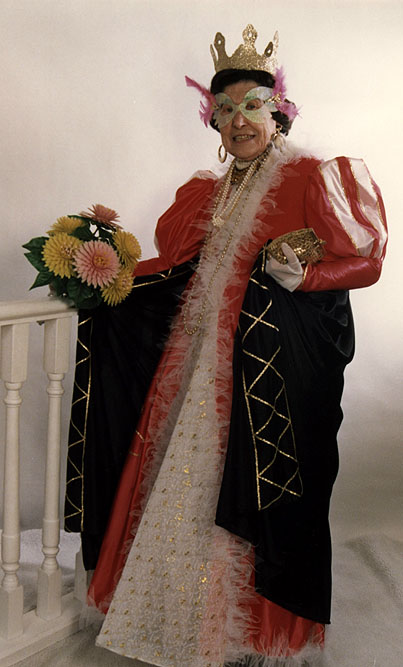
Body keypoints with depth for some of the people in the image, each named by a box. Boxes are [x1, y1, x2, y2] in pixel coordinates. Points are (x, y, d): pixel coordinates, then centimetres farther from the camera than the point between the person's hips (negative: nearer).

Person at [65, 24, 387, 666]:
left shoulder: (313, 178, -1)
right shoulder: (205, 193, 19)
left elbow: (363, 259, -6)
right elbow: (175, 268, 17)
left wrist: (292, 268, -18)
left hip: (276, 361, -6)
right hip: (202, 360, 6)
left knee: (258, 493, -3)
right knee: (192, 484, 7)